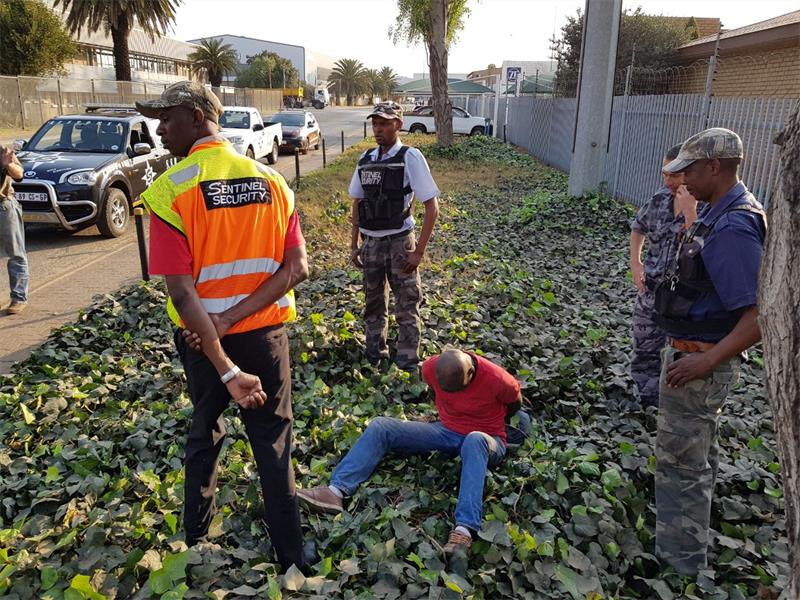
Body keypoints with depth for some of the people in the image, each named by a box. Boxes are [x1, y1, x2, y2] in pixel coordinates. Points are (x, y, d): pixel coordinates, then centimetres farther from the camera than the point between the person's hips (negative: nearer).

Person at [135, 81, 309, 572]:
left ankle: (196, 544, 40)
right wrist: (236, 315, -14)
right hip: (267, 333, 2)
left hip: (203, 337, -1)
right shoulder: (271, 181, -1)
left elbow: (182, 290, -20)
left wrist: (228, 371, -21)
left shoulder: (169, 190, -13)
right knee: (275, 445, 14)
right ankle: (292, 560, 24)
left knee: (205, 436, 22)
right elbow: (297, 269, -8)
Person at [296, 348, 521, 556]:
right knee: (380, 426, -13)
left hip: (485, 440, -4)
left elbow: (516, 402, -2)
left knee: (475, 440, -43)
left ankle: (465, 529, -51)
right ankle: (337, 491, -29)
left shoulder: (496, 379, -25)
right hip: (446, 432, 5)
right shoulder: (431, 368, -15)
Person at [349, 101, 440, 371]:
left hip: (399, 243, -5)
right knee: (373, 304, 17)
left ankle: (407, 364, 18)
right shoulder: (365, 159, 4)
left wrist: (419, 251, -14)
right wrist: (354, 244, 11)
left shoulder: (410, 157, -10)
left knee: (406, 308, 4)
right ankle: (375, 356, 35)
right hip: (370, 243, 5)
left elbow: (432, 207, -11)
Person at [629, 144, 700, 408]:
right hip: (650, 294, 6)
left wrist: (689, 211, -28)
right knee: (643, 357, 18)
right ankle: (647, 406, 39)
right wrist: (635, 262, 8)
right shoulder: (661, 198, 0)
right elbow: (638, 228, 19)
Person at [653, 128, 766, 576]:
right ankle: (691, 532, 47)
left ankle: (681, 557, 21)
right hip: (698, 353, 10)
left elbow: (764, 315, -30)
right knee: (699, 450, 25)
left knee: (680, 459, 4)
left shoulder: (732, 228, -26)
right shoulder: (723, 213, 5)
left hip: (699, 361, -10)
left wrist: (707, 360, -26)